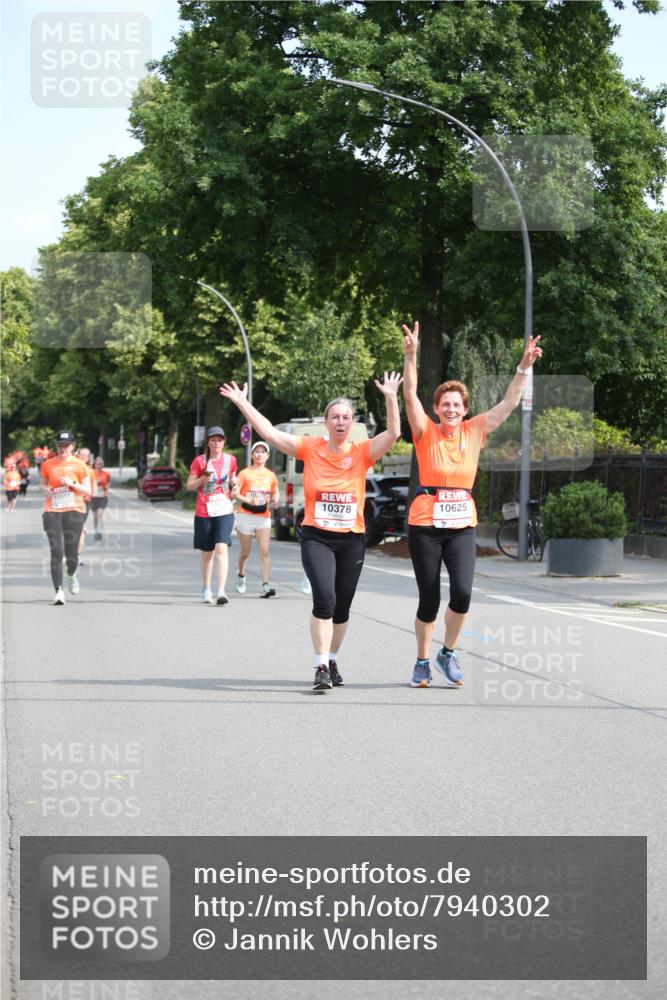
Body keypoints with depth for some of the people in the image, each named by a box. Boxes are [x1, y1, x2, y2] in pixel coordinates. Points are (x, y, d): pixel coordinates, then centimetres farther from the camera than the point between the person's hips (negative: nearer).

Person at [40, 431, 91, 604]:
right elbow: (43, 484, 22)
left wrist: (72, 483, -13)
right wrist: (46, 490, -1)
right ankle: (58, 591, -12)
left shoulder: (79, 465, 3)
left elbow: (87, 491, 3)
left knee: (71, 553, 0)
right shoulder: (47, 464, 9)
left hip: (74, 511, -1)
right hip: (52, 511, 1)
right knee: (56, 551, -11)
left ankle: (71, 576, 35)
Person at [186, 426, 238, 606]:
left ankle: (221, 591, -25)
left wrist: (234, 483, -1)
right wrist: (203, 479, -15)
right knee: (207, 553, 9)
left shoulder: (230, 460, 6)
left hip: (225, 511, 0)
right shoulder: (200, 461, 1)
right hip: (204, 512, 0)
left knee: (222, 548, -18)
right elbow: (189, 486, 3)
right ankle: (206, 590, 27)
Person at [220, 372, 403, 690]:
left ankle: (332, 661, 32)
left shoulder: (361, 453, 0)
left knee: (342, 606, 10)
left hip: (351, 539, 2)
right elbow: (268, 432, -4)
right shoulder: (310, 448, -1)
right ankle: (321, 668, -15)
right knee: (324, 599, -19)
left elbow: (393, 433, -12)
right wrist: (242, 403, -9)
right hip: (316, 537, -2)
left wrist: (390, 398, -21)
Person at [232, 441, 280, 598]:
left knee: (264, 550, -13)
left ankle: (265, 585, -17)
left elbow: (275, 493, 21)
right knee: (245, 551, 8)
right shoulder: (245, 473, -1)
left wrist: (275, 500, -2)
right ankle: (241, 574, 39)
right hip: (245, 516, -2)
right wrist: (248, 500, -22)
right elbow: (234, 493, -7)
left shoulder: (270, 475, 8)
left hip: (263, 517, 2)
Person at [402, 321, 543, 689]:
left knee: (462, 592, -14)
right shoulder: (426, 434, -3)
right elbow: (410, 395, -15)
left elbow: (508, 403, 3)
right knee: (429, 599, 2)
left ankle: (448, 653, 9)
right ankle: (422, 662, 22)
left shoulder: (474, 432, 4)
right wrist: (411, 357, -28)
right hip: (425, 526, -2)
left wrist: (524, 367, -6)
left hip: (462, 526, 2)